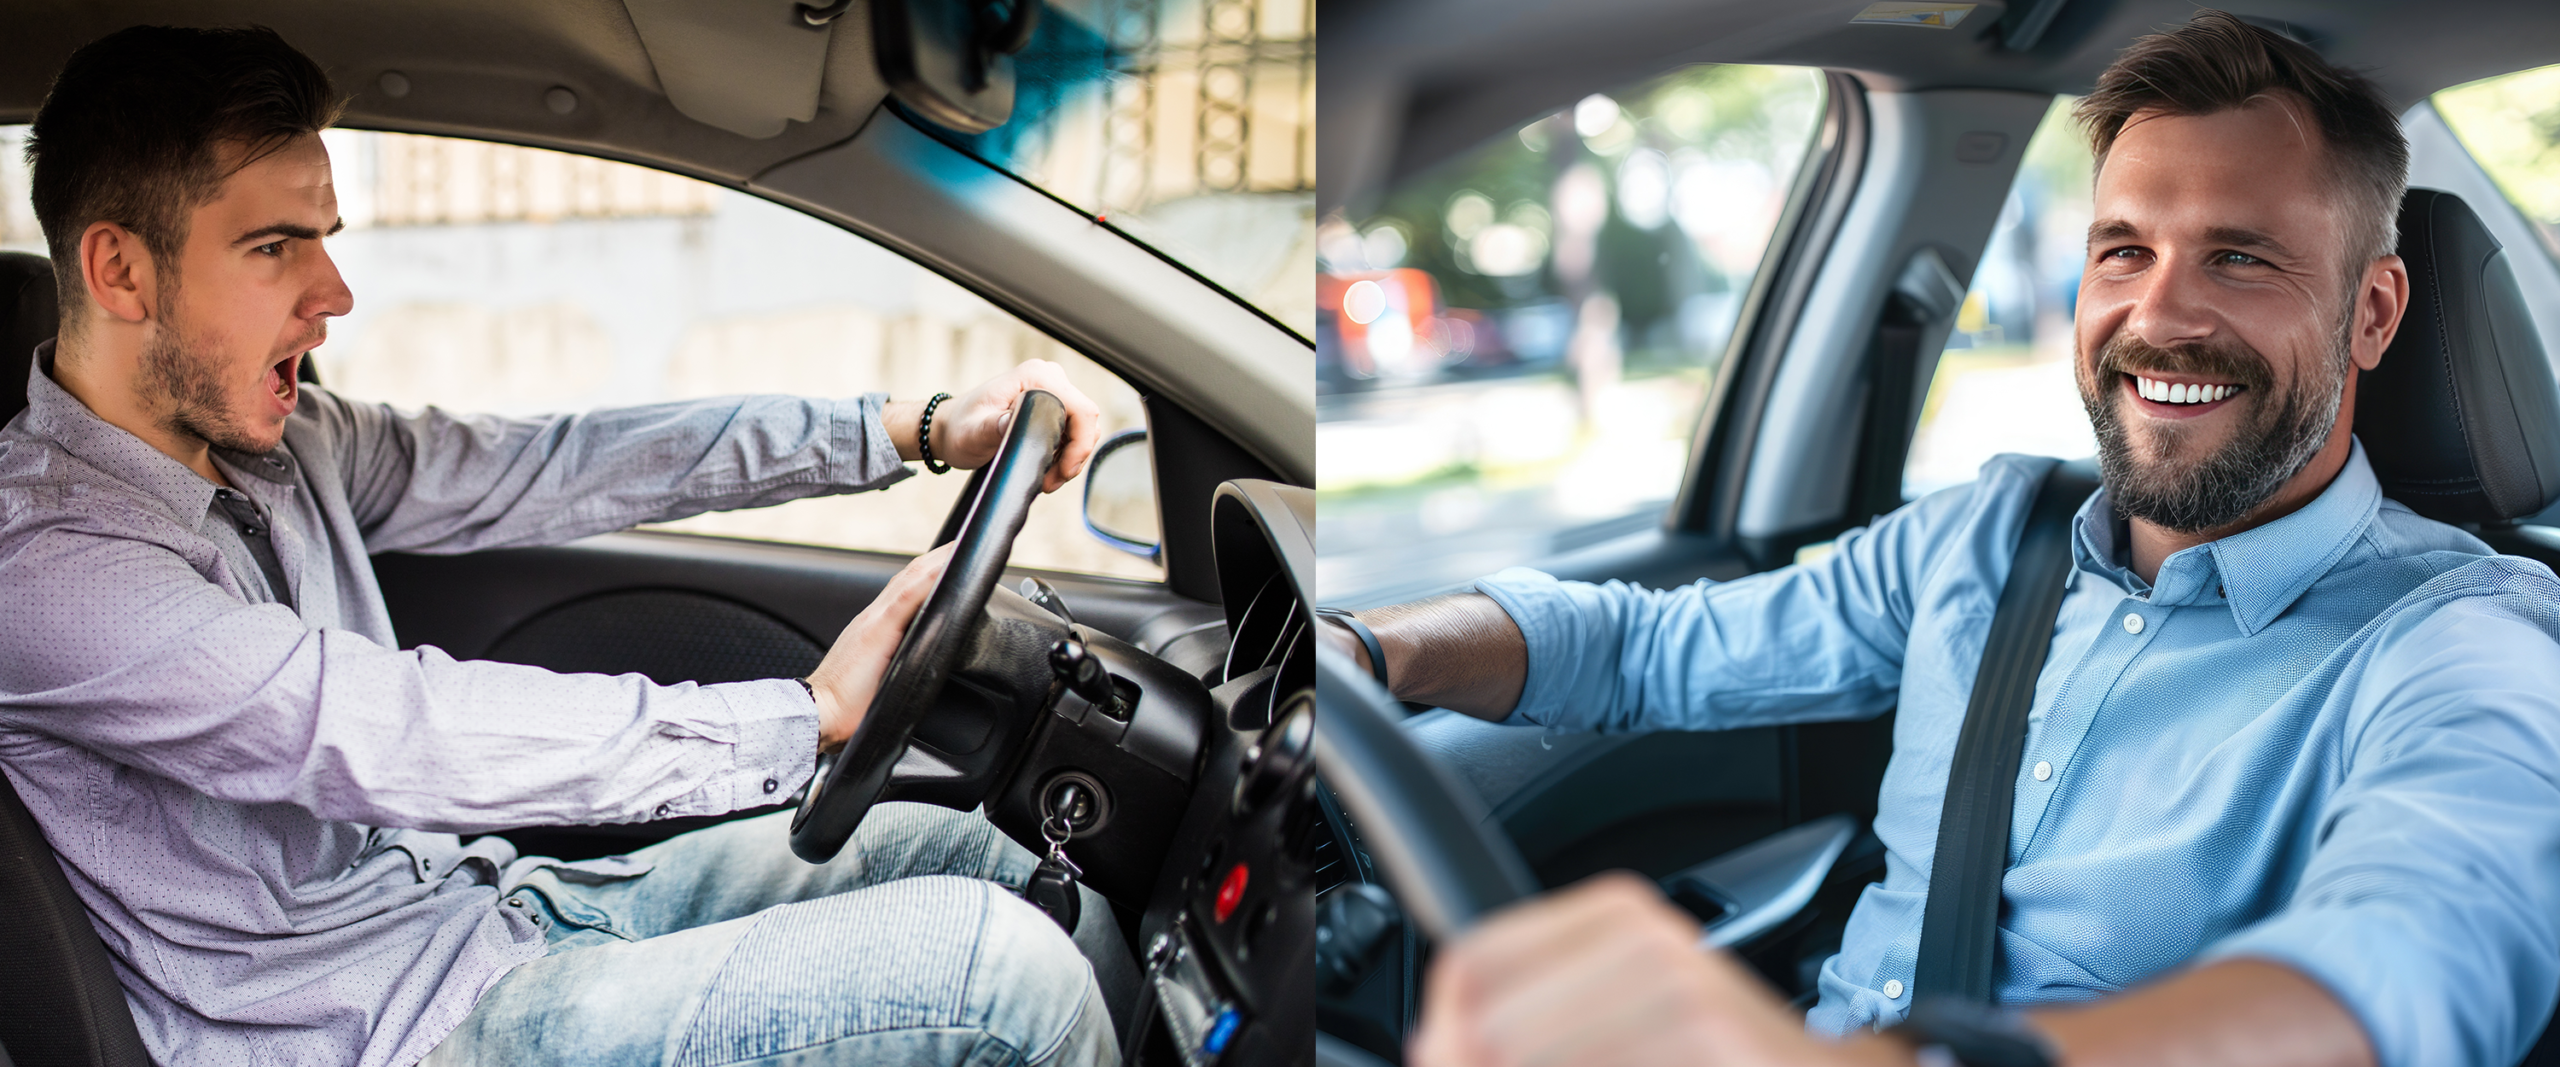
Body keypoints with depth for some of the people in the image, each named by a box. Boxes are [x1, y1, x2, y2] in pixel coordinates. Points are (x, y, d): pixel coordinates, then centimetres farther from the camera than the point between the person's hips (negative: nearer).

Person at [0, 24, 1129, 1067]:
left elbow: (552, 466, 2)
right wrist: (809, 712, -24)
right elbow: (400, 736, -28)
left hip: (489, 901, 8)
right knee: (988, 959, -19)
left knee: (961, 850, 8)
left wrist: (916, 428, -3)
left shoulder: (276, 442, 4)